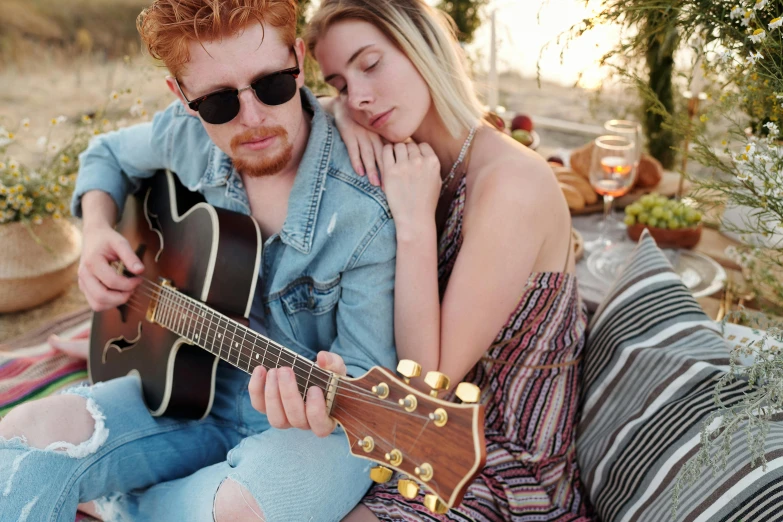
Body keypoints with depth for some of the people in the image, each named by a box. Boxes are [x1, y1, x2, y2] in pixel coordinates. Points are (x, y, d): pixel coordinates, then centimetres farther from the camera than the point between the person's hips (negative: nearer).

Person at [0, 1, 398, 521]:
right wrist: (98, 233, -4)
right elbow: (107, 156, 16)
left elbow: (369, 371, -17)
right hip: (204, 388, 3)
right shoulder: (189, 135, -9)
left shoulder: (367, 211, -25)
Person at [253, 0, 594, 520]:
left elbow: (432, 382, -21)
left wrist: (415, 223, -25)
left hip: (504, 477, -6)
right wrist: (343, 117, -11)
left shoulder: (511, 182, -24)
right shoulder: (416, 163, -2)